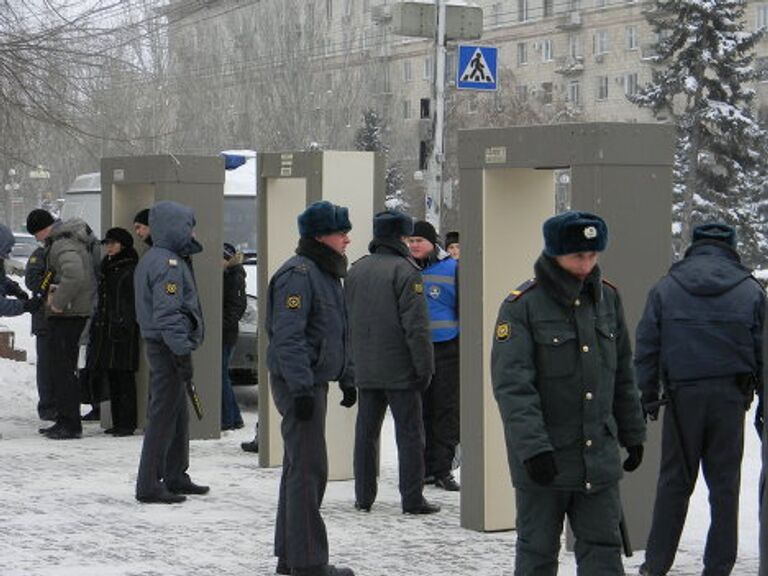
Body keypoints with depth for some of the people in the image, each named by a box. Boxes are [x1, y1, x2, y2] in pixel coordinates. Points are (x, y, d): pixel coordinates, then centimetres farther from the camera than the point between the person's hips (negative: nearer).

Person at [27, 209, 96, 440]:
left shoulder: (62, 246, -17)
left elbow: (75, 275, -33)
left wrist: (58, 302, -23)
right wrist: (54, 289, 9)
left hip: (68, 314, -10)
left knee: (62, 367, -8)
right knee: (60, 367, 15)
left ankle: (70, 424, -6)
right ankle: (65, 421, 21)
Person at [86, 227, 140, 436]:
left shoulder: (131, 270, -8)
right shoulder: (106, 268, 18)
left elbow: (133, 301, -13)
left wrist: (125, 325, -20)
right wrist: (96, 323, 19)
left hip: (123, 331, -9)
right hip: (106, 330, 9)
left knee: (124, 377, -6)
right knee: (112, 379, 10)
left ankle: (128, 423, -3)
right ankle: (117, 422, 15)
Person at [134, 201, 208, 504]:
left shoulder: (153, 259, 16)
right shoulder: (168, 264, -17)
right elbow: (167, 314, -23)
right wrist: (182, 353, -23)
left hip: (158, 343, 11)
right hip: (168, 347, -11)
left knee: (178, 415, 18)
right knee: (163, 417, -6)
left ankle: (175, 477, 27)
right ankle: (149, 486, -3)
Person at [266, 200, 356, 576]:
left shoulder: (326, 274, 17)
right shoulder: (299, 274, -16)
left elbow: (337, 335, 25)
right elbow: (287, 336, -23)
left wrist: (346, 379, 22)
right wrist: (301, 387, -26)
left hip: (314, 383, 11)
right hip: (298, 384, -11)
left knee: (298, 468, 16)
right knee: (308, 469, -9)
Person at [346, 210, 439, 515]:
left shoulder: (356, 270, 10)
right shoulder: (405, 270, -12)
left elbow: (347, 319, 15)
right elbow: (416, 325, -16)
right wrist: (425, 367, -11)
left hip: (365, 370, 6)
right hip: (400, 369, -6)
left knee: (366, 431, 11)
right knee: (409, 434, 0)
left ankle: (363, 496, 15)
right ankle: (412, 499, 1)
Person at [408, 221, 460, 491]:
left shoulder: (452, 268, 0)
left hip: (446, 350, -2)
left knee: (446, 409, -1)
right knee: (419, 410, 6)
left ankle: (443, 469, 4)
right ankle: (424, 468, 14)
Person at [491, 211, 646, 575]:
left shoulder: (607, 298, 7)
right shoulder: (522, 305, -11)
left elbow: (622, 376, 15)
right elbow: (511, 384, -17)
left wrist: (633, 434, 15)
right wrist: (532, 446, -25)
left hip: (599, 457, 5)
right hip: (544, 462, -4)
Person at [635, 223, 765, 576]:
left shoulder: (665, 289, 4)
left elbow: (646, 348, 2)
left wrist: (647, 398, 6)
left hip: (682, 395, 0)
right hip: (730, 396, 0)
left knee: (674, 481, 8)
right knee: (724, 484, 6)